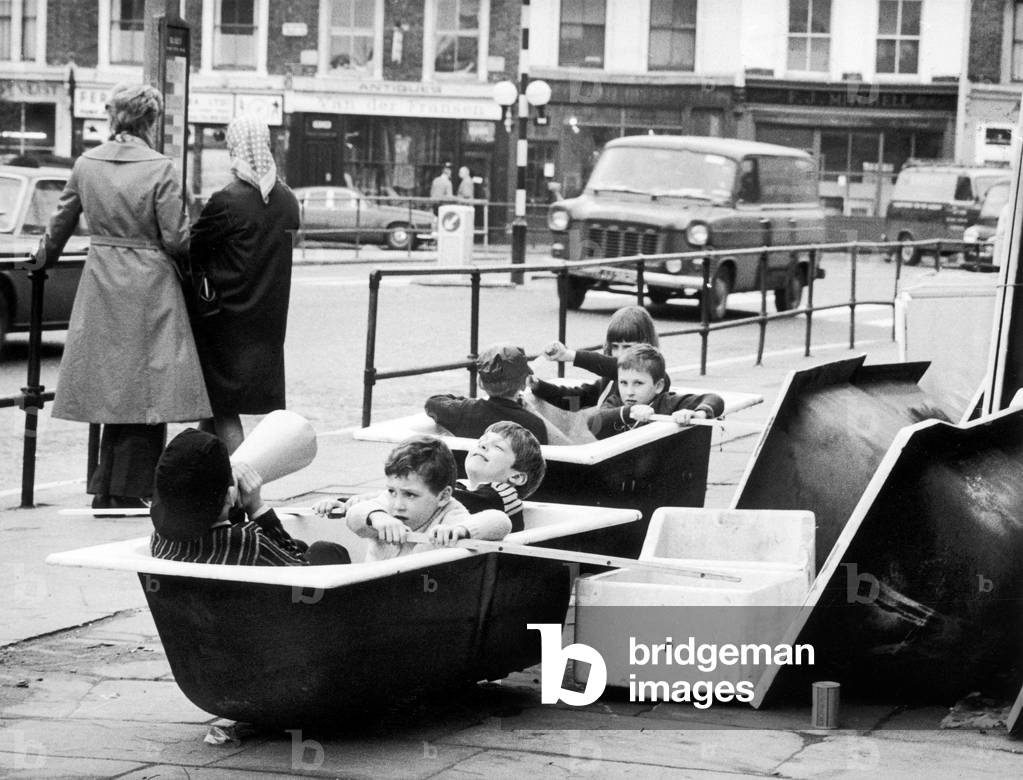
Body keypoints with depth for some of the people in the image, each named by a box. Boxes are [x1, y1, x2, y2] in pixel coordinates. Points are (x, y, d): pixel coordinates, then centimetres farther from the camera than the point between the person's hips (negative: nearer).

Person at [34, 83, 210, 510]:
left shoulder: (86, 165, 3)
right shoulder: (160, 169, -11)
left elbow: (61, 223, 14)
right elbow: (176, 239, -11)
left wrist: (45, 255, 33)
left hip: (100, 290, 5)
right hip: (149, 288, -5)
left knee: (114, 389, 14)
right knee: (145, 392, 2)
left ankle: (107, 491, 17)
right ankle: (129, 494, 3)